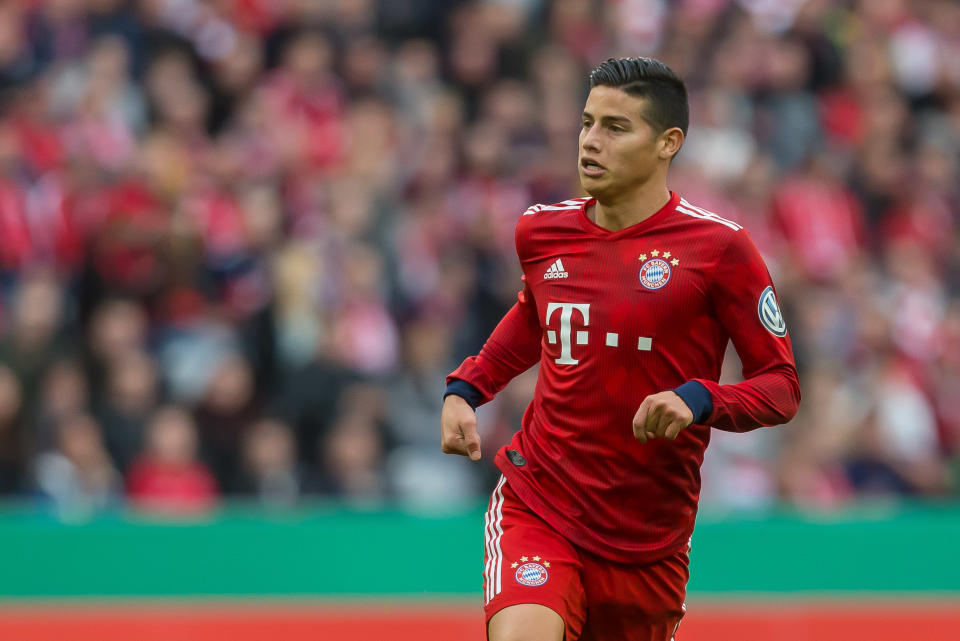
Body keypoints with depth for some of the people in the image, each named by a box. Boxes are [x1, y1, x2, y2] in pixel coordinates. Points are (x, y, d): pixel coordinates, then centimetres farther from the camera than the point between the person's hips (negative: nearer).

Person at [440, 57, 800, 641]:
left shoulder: (718, 247, -8)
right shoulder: (542, 232, 5)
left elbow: (782, 386, -5)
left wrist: (699, 400, -24)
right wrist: (464, 390, 11)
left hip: (650, 540, -1)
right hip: (536, 508, 1)